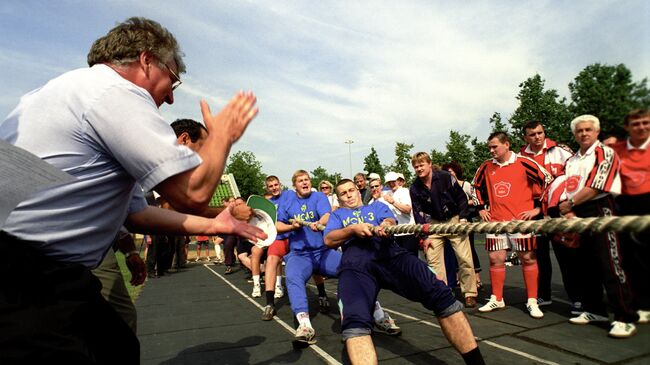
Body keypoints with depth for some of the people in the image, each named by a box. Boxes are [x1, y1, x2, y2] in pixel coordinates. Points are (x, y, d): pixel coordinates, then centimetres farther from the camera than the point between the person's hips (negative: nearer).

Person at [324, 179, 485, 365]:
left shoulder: (377, 206, 36)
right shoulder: (337, 215, 35)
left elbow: (390, 220, 12)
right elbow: (328, 240, 14)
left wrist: (385, 225, -14)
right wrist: (352, 229, -5)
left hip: (389, 252, 1)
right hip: (355, 261, -1)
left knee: (441, 294, -23)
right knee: (355, 320, -34)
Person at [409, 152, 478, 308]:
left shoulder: (445, 177, -14)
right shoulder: (415, 188, -7)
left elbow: (461, 198, -4)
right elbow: (418, 213, -3)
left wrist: (463, 219, -10)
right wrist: (425, 236, -6)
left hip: (454, 220, -2)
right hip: (434, 223, 3)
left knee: (465, 258, -4)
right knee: (433, 260, -2)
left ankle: (470, 294, 10)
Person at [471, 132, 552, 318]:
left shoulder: (523, 163, -6)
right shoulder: (486, 167, 7)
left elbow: (548, 180, -4)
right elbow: (477, 186, 23)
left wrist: (538, 207, -4)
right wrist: (481, 208, 15)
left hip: (521, 219, -4)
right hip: (495, 220, 4)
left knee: (528, 258, 3)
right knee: (495, 259, 6)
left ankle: (532, 302, 15)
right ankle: (496, 299, 18)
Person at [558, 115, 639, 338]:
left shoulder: (605, 153, -4)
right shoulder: (571, 161, 17)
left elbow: (595, 187, -15)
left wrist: (569, 204, -8)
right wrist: (569, 211, -1)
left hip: (600, 210, -7)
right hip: (577, 215, 7)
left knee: (611, 265, -8)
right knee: (588, 265, 13)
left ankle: (625, 318, 0)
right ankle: (595, 310, 24)